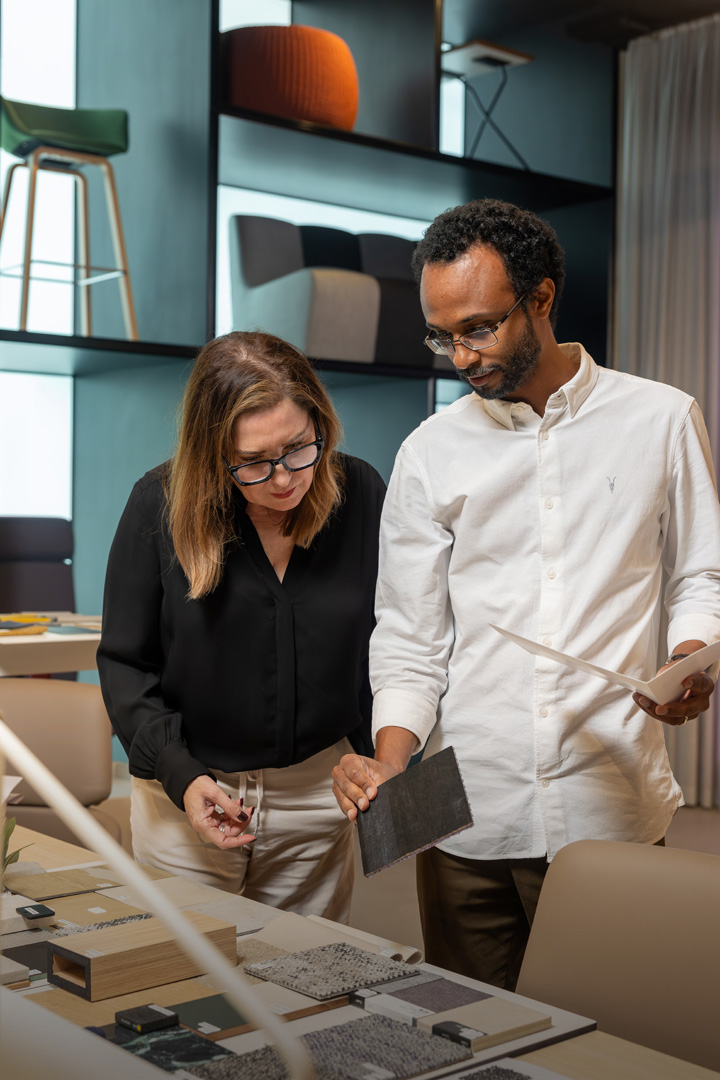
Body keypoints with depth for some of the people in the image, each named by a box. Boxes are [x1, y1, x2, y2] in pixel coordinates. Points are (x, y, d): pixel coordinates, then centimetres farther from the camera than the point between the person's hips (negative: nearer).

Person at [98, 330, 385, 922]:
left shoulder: (361, 495, -7)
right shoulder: (161, 503, -12)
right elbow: (125, 662, -5)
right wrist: (179, 775, -15)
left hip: (316, 795, 2)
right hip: (188, 789, -1)